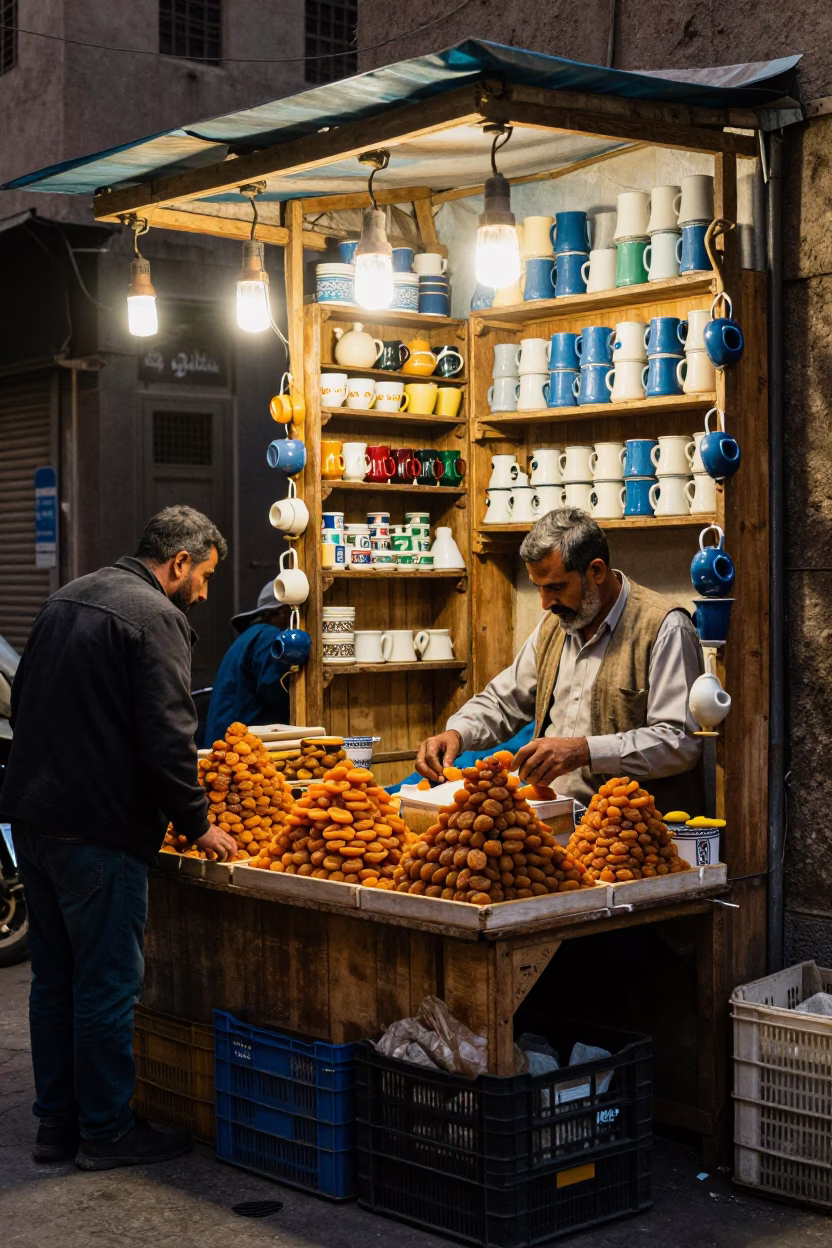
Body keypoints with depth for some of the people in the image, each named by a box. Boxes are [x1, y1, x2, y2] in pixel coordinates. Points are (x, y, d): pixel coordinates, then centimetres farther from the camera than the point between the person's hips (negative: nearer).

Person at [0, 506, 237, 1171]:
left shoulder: (66, 599, 15)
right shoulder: (154, 617, -13)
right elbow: (167, 736, -19)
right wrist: (197, 822, -8)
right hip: (98, 831, -9)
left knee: (55, 980, 15)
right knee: (108, 984, 2)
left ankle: (57, 1123, 24)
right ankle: (107, 1132, 11)